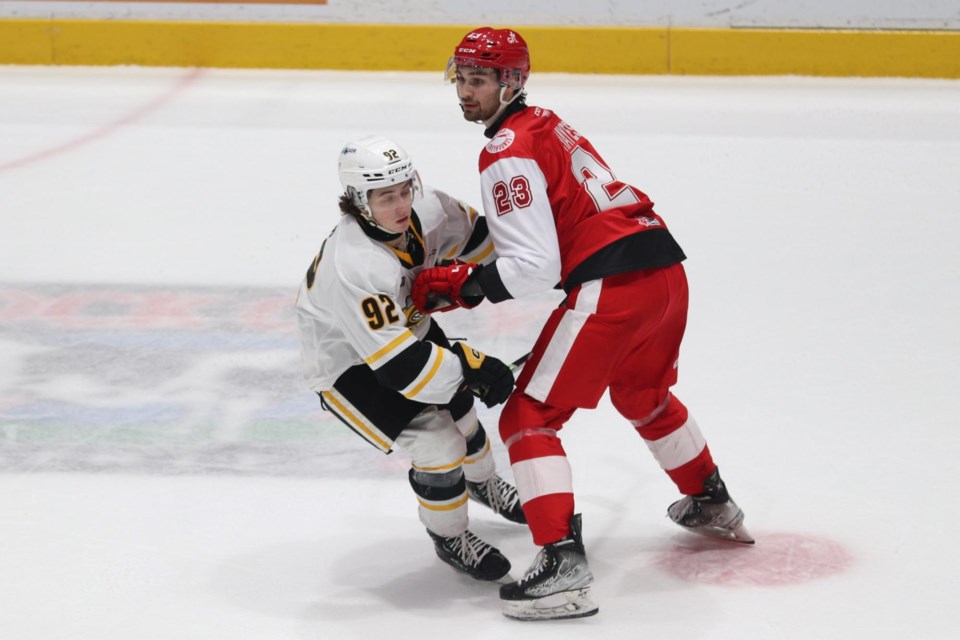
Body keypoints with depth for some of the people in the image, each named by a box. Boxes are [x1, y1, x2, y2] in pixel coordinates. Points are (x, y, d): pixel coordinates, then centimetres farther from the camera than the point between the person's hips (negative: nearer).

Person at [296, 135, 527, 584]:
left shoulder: (425, 210, -21)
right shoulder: (355, 268, -41)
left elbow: (476, 234, 2)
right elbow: (396, 363, -41)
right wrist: (471, 367, -35)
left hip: (406, 328, 7)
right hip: (348, 365, -7)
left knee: (459, 410, 20)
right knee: (434, 440, -16)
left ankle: (483, 483, 54)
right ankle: (448, 538, 10)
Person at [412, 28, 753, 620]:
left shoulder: (508, 153, -9)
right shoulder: (546, 124, 20)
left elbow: (536, 266, -16)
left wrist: (459, 287, -11)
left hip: (611, 285, -9)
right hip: (666, 270, 10)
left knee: (529, 417, -4)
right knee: (643, 395, 35)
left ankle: (564, 567, -15)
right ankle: (713, 504, 52)